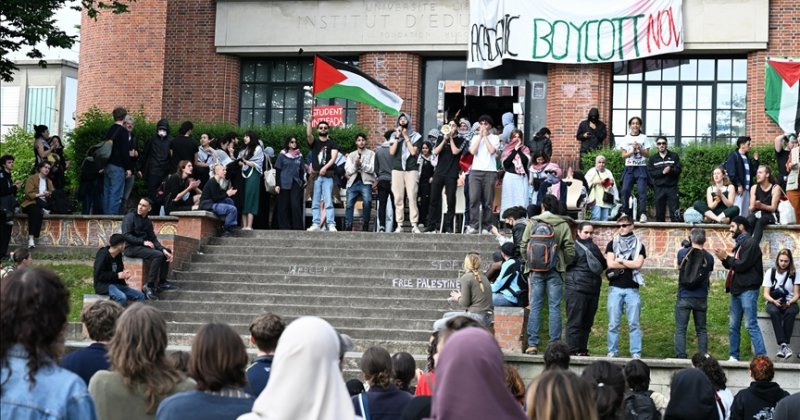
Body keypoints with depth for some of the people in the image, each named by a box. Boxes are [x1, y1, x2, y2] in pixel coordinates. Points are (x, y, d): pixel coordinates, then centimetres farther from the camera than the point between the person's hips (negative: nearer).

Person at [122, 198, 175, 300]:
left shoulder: (148, 221, 15)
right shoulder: (130, 217, -7)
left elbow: (153, 239, 11)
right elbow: (126, 236, -17)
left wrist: (163, 249, -6)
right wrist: (143, 242, -20)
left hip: (143, 246, 8)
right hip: (132, 248, -8)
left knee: (166, 252, 5)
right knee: (158, 255, -26)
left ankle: (162, 282, 8)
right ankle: (149, 286, -24)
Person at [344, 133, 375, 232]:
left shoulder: (371, 154, 11)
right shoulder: (351, 155, 21)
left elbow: (372, 169, -1)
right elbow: (348, 171, 10)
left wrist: (361, 164, -11)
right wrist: (355, 165, -8)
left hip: (365, 182, -3)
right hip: (353, 182, 3)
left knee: (367, 202, -22)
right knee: (349, 204, -10)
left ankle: (365, 226, -12)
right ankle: (348, 227, -9)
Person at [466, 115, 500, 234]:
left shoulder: (494, 138, 9)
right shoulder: (475, 137, 15)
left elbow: (492, 150, -8)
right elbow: (472, 151, 0)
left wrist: (485, 136, 0)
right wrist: (480, 136, 2)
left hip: (490, 171, -1)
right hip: (475, 171, 1)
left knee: (488, 201, -2)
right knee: (474, 199, -11)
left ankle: (486, 227, 2)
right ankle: (473, 225, -10)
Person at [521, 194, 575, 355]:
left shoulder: (532, 223, 0)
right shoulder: (563, 225, -1)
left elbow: (523, 246, 0)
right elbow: (570, 249, -4)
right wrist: (565, 264, 13)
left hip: (536, 270, 1)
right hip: (555, 270, 0)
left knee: (535, 306, 3)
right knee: (554, 307, 2)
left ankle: (532, 344, 1)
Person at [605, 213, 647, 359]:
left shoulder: (639, 245, 9)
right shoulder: (612, 244, 10)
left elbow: (638, 264, -6)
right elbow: (610, 264, -4)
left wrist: (620, 261, -3)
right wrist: (630, 265, -4)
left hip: (632, 289, -1)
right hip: (615, 288, 1)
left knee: (633, 323, -3)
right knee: (613, 323, 0)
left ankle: (636, 352, -1)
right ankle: (612, 352, 6)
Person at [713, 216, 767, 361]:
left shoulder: (750, 242, -9)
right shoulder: (740, 243, 18)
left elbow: (742, 265, -17)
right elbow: (732, 265, 18)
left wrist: (726, 257, -6)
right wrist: (724, 259, -1)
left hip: (748, 290, -9)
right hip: (736, 290, 9)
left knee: (751, 325, -12)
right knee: (733, 326, 8)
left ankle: (762, 358, -12)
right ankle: (733, 357, 13)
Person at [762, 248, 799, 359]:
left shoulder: (794, 273, 4)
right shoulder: (770, 272, 3)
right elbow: (766, 294, 1)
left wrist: (789, 302, -19)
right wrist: (774, 301, -21)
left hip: (789, 302, 0)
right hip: (773, 302, 0)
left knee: (791, 312, -36)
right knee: (774, 312, -37)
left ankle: (783, 346, -38)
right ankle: (783, 344, -45)